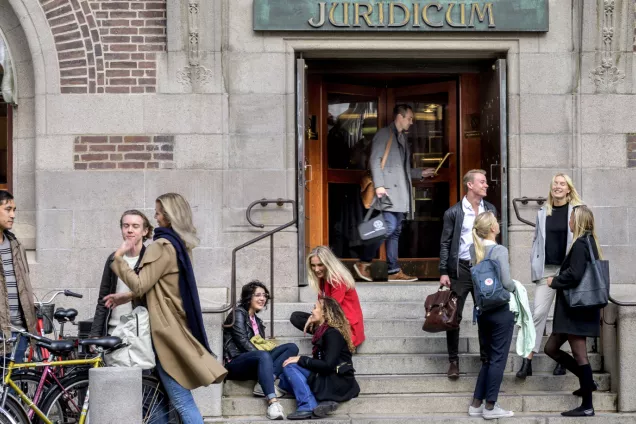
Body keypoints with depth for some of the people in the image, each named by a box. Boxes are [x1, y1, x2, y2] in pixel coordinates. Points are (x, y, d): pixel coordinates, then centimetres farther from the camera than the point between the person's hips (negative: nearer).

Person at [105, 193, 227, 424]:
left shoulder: (162, 246, -14)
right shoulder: (181, 244, 16)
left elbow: (139, 285, -19)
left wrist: (118, 257, -10)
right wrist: (126, 296, 11)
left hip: (166, 328, -10)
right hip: (177, 325, 10)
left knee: (182, 401, -10)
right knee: (183, 399, 15)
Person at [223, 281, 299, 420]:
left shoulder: (257, 321, 24)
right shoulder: (238, 313, 1)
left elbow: (262, 345, 13)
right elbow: (242, 341, -12)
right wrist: (264, 355, -21)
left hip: (253, 364, 8)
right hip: (235, 363, -8)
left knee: (292, 347, -6)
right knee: (264, 356, -39)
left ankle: (264, 383, -26)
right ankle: (272, 402, -54)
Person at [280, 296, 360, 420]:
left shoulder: (333, 334, -14)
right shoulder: (322, 331, 14)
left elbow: (328, 365, -22)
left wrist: (301, 360, -15)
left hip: (338, 383, -9)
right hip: (328, 378, 9)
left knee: (290, 367, -16)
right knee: (284, 380, 8)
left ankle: (308, 407, -25)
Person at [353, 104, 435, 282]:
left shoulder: (402, 138, 23)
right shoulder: (384, 134, -3)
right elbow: (375, 160, -11)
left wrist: (420, 173, 18)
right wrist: (378, 185, -19)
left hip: (400, 193, 9)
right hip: (388, 191, -9)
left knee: (395, 231, 7)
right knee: (389, 226, -16)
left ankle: (393, 271, 8)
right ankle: (364, 262, -7)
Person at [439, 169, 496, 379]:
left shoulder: (490, 210, 7)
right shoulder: (454, 212, -3)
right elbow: (445, 243, -2)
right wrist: (443, 272, -8)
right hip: (460, 269, -3)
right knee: (453, 317, 0)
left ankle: (486, 357, 18)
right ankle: (453, 360, 9)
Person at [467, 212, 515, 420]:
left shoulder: (473, 249, 4)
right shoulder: (500, 251, -15)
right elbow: (506, 283, -18)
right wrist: (514, 288, 1)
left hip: (482, 310, 7)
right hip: (501, 310, -6)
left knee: (488, 358, 15)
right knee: (498, 358, 2)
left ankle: (476, 404, 16)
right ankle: (490, 406, 6)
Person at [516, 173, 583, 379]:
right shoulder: (543, 212, 9)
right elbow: (537, 240, 13)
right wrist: (535, 267, 4)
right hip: (546, 269, 2)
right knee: (538, 312, -5)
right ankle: (527, 361, -5)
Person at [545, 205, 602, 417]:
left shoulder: (580, 244, -15)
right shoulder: (588, 242, 15)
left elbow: (574, 275, -25)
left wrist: (554, 282, -9)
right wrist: (558, 280, 13)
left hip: (576, 309, -10)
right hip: (573, 308, 10)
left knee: (579, 355, -5)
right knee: (551, 348, 14)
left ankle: (587, 407, 0)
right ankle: (587, 380, 19)